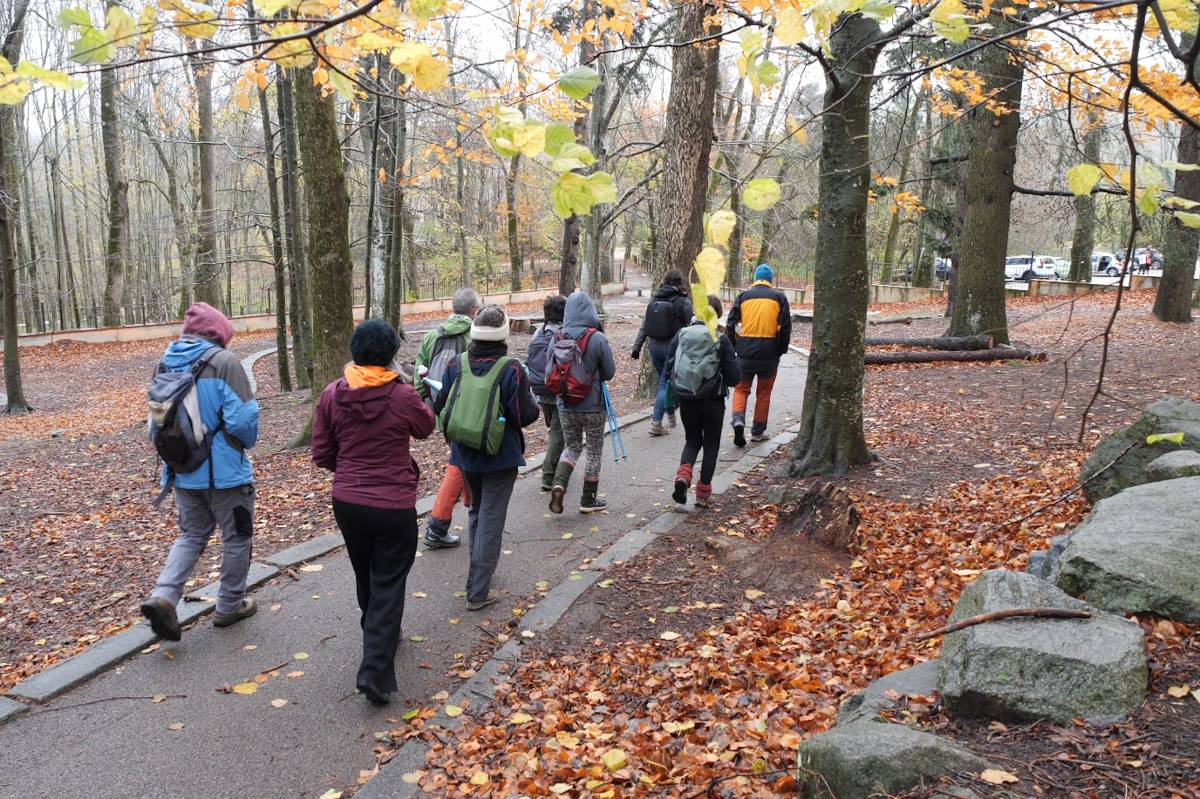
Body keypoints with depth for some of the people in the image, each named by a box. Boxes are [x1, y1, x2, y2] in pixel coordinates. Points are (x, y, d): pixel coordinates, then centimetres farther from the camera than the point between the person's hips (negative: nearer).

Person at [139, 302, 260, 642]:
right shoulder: (223, 361, -16)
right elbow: (242, 420, -20)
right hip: (225, 472, -6)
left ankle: (163, 595, 2)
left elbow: (156, 422, 10)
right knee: (236, 538, 12)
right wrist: (247, 443, 1)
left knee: (191, 535, 21)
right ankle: (230, 606, 24)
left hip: (182, 472, 6)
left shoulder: (165, 364, 4)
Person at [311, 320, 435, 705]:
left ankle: (378, 634, 46)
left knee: (365, 576, 24)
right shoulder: (402, 395, -16)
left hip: (346, 502, 4)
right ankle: (375, 672, -4)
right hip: (393, 506, -4)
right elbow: (426, 427, 5)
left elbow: (321, 454, 0)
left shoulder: (332, 394, -6)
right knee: (389, 585, 4)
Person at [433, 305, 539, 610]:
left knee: (476, 511, 24)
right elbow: (525, 415, -16)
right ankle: (477, 591, 2)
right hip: (500, 458, -5)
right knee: (491, 519, 2)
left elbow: (440, 408, 4)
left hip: (465, 454, 5)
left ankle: (479, 571, 39)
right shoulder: (511, 370, -18)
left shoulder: (457, 365, -4)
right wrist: (532, 399, 4)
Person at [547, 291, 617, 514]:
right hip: (593, 406, -3)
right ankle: (588, 500, 23)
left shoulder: (558, 338, -6)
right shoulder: (597, 338, -15)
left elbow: (550, 372, 0)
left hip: (565, 406, 3)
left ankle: (558, 483, -2)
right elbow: (609, 372, -5)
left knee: (571, 447, 21)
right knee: (594, 452, 14)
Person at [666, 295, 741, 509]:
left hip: (686, 400, 2)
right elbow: (734, 377, -10)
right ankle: (703, 493, 18)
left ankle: (683, 475, -7)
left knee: (692, 440, 21)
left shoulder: (681, 335, -5)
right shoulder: (721, 340, -12)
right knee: (711, 445, 15)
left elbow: (669, 369, -1)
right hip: (712, 401, -2)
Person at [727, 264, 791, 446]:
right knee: (764, 392, 12)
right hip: (769, 353, 0)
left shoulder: (743, 296, 5)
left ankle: (738, 419, -12)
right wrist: (781, 350, 9)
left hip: (745, 352, 0)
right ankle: (758, 432, 18)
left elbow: (730, 324, 2)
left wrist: (734, 347, 10)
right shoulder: (779, 297, 3)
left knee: (741, 388, 12)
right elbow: (785, 327, -1)